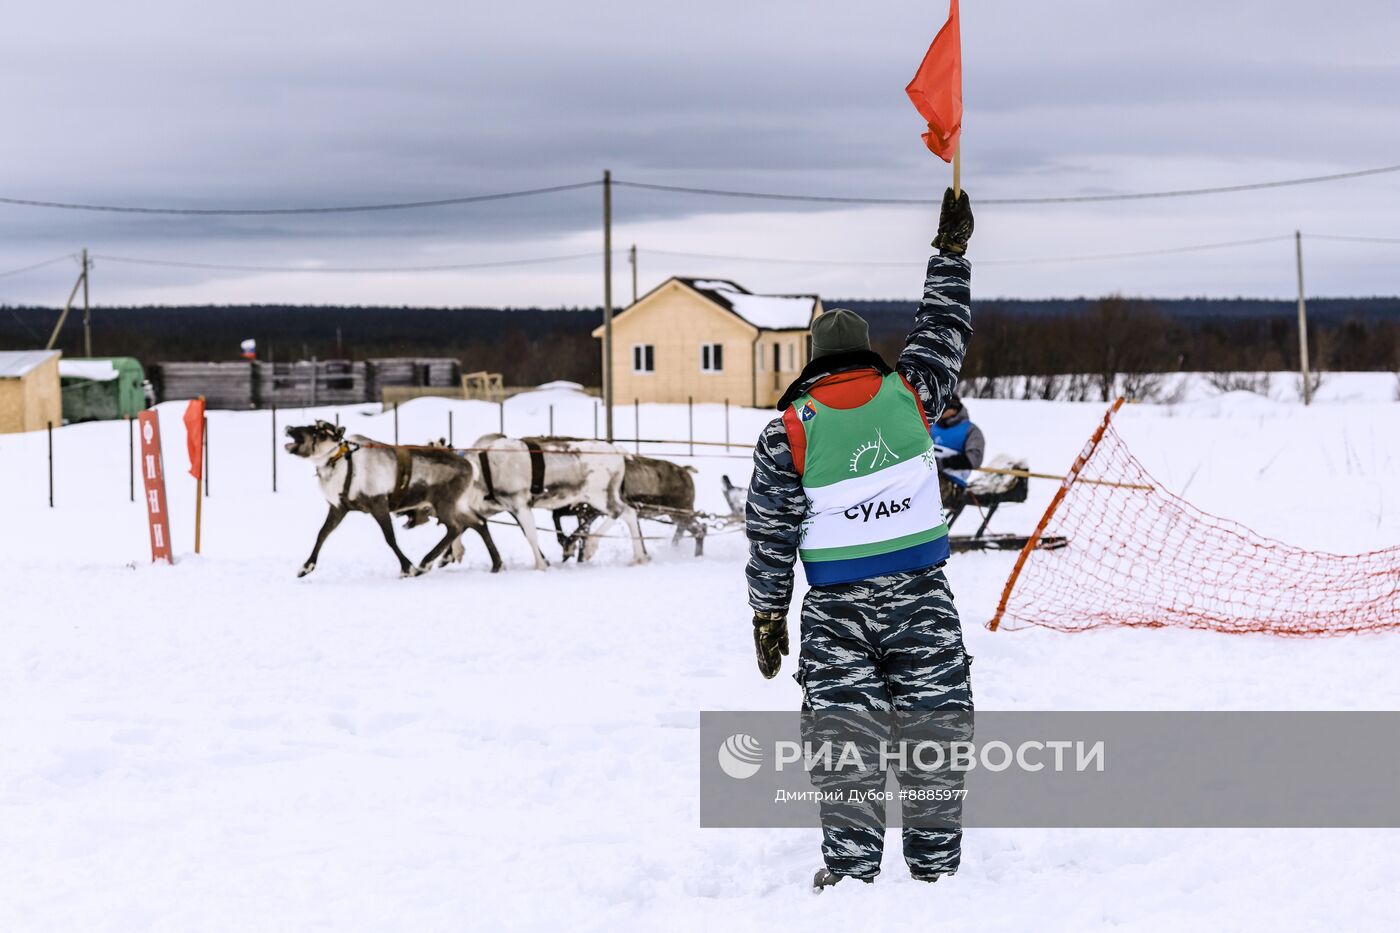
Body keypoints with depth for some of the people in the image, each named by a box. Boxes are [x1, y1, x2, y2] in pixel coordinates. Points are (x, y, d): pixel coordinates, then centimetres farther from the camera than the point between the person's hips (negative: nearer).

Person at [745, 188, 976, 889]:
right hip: (920, 592, 1)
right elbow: (944, 331, 18)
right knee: (933, 724, 7)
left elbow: (770, 530, 0)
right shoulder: (910, 393, 1)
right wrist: (952, 247, 29)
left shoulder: (789, 430, -1)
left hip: (837, 606, -1)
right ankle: (935, 866, 8)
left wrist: (768, 614, 8)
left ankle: (850, 867, -7)